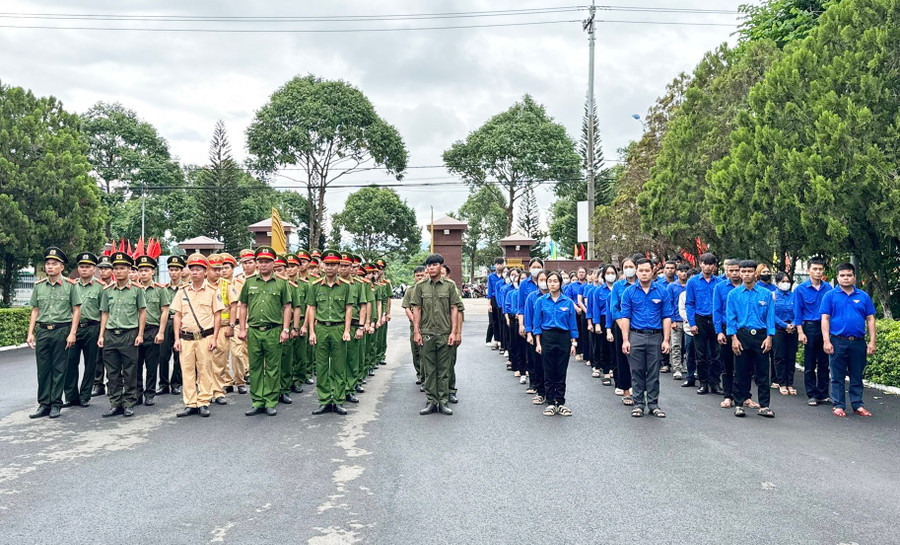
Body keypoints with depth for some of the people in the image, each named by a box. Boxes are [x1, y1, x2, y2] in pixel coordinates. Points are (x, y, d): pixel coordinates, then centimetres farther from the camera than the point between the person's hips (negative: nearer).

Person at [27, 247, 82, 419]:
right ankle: (44, 404, 13)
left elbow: (76, 310, -2)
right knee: (43, 369, 6)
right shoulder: (39, 286, 10)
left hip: (61, 330, -3)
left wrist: (72, 333, -8)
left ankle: (56, 405, 9)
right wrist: (30, 333, 6)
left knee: (59, 369, 2)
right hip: (42, 331, 4)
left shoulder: (70, 285, -1)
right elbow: (35, 310, 13)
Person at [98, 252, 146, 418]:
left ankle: (129, 404, 9)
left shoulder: (136, 289, 0)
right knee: (112, 372, 7)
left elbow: (142, 312, 2)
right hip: (110, 335, 4)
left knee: (130, 372, 1)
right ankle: (115, 404, 15)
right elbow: (105, 314, 15)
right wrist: (101, 335, 8)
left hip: (129, 334, -4)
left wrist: (140, 334, -4)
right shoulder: (108, 291, 10)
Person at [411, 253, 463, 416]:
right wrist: (416, 332, -1)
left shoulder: (449, 286, 4)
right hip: (426, 334, 1)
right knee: (429, 370, 5)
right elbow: (416, 310, 6)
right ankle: (431, 402, 13)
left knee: (444, 369, 4)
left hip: (445, 334, -1)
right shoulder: (421, 286, 6)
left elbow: (454, 309, 3)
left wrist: (454, 332, -4)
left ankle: (443, 402, 11)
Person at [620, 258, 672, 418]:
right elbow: (625, 317, 1)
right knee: (637, 372, 5)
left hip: (656, 337, 0)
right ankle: (638, 403, 14)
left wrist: (666, 340, -4)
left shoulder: (662, 292, 3)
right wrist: (625, 340, -6)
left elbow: (667, 317, 3)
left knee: (654, 372, 6)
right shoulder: (629, 292, 2)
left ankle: (653, 403, 16)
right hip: (636, 336, 0)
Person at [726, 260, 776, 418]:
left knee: (762, 372, 2)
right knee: (740, 372, 4)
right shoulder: (733, 294, 5)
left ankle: (764, 406, 8)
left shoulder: (766, 294, 5)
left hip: (761, 336, 0)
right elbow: (730, 318, 3)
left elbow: (770, 316, 5)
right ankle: (739, 404, 13)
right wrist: (734, 338, -6)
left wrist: (769, 337, -4)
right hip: (741, 335, 0)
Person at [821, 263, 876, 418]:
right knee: (837, 377, 4)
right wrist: (826, 341, -10)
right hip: (837, 342, -2)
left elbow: (870, 319, 8)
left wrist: (872, 342, 1)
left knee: (857, 376, 10)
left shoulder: (864, 296, 9)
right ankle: (838, 405, 11)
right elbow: (825, 319, -2)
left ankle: (858, 405, 19)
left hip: (858, 343, 2)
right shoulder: (830, 296, 2)